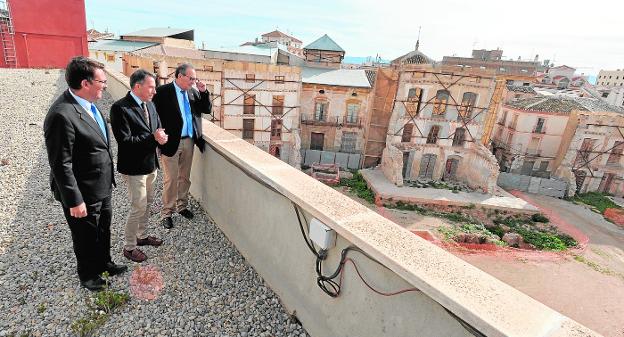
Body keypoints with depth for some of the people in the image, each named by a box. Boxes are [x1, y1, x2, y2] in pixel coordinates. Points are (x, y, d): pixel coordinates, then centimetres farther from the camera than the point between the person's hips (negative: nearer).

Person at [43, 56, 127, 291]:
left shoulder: (88, 104, 0)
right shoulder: (62, 115, -28)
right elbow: (61, 165, -24)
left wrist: (108, 179, 16)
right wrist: (75, 201, -19)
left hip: (102, 186, 8)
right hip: (83, 194, -8)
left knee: (103, 229, 25)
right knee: (86, 236, 15)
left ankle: (104, 264, 48)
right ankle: (88, 275, 40)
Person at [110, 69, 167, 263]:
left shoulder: (150, 104, 5)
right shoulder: (120, 108, -19)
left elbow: (158, 128, 12)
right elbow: (125, 140, -24)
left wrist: (160, 136, -11)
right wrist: (152, 137, -24)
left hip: (151, 163, 8)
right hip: (134, 167, -8)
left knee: (147, 203, 20)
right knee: (138, 207, 1)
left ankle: (141, 236, 39)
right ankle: (129, 247, 20)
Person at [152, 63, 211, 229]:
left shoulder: (193, 91, 6)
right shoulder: (162, 92, -11)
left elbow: (207, 110, 8)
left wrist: (204, 92, -6)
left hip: (189, 141, 5)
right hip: (171, 142, -5)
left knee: (185, 177, 16)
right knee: (170, 179, 4)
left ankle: (182, 206, 34)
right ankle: (167, 212, 19)